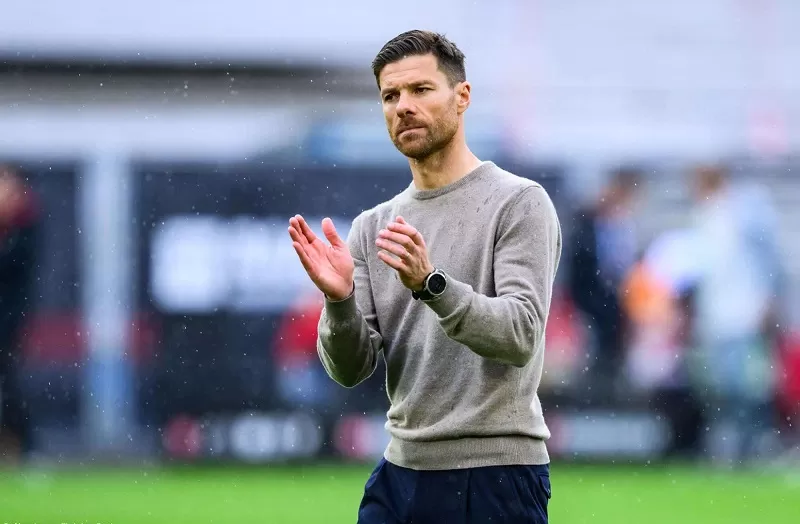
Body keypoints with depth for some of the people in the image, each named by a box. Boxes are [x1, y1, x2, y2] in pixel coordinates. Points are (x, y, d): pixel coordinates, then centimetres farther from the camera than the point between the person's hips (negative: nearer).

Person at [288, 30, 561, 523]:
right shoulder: (373, 227, 12)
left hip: (496, 478, -6)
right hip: (400, 476, 6)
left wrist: (432, 284, -33)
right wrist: (340, 300, -16)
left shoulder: (519, 203, -6)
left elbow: (520, 334, -18)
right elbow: (351, 368, 5)